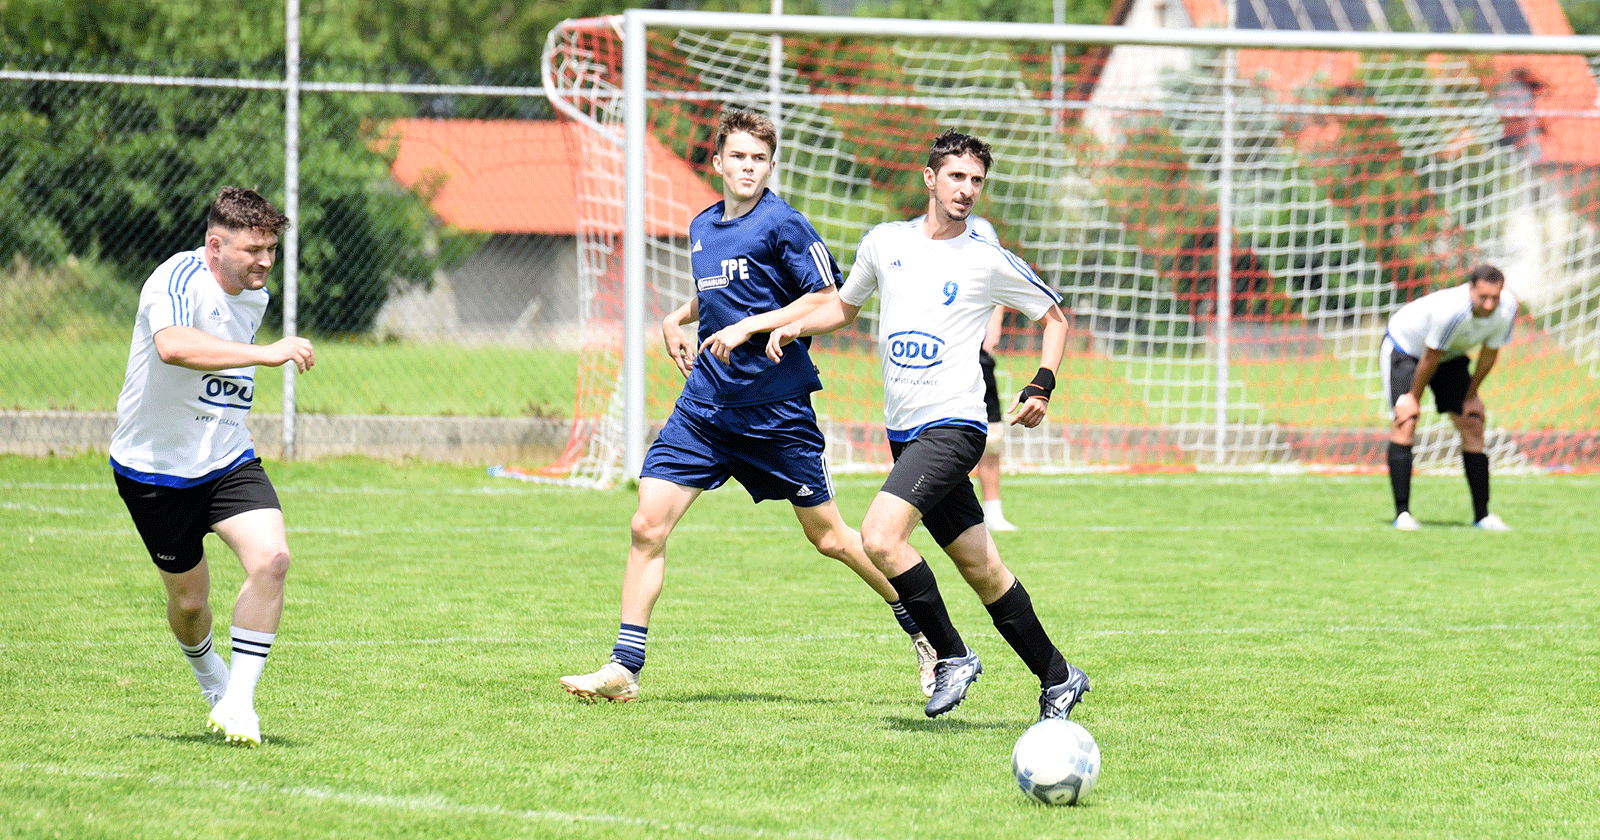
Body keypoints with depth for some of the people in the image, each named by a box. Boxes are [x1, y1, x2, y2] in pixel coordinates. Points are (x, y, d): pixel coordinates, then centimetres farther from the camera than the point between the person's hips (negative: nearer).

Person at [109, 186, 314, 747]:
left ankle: (237, 702, -14)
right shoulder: (178, 280, -22)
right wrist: (265, 354, -47)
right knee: (189, 600, 6)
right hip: (155, 467, -5)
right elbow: (172, 345, -44)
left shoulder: (255, 295, 5)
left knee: (271, 557, -20)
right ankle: (210, 676, 41)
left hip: (228, 460, 5)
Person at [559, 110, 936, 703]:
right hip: (705, 403, 6)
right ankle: (624, 669, -3)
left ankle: (925, 634, 22)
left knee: (828, 536, 4)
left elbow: (828, 300, -11)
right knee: (648, 525, -7)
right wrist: (677, 319, 14)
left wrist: (750, 326, -17)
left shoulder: (782, 224, -9)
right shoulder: (702, 228, 12)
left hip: (775, 405, -6)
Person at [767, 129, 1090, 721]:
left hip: (952, 425, -5)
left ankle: (953, 658, -9)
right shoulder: (885, 242, 9)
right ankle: (1058, 678, 19)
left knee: (880, 537, -23)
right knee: (982, 570, 8)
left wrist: (1041, 388, -3)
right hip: (904, 430, 5)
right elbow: (846, 305, 25)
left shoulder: (989, 260, -3)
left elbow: (1054, 318, 10)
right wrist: (796, 327, 6)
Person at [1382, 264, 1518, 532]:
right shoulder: (1452, 310, -41)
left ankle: (1482, 514, 7)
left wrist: (1471, 395, 1)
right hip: (1404, 347, -6)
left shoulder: (1507, 308, -24)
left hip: (1451, 356, 6)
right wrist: (1414, 398, -15)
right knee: (1405, 424, -19)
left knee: (1472, 427, 0)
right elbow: (1430, 359, -27)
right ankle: (1402, 512, -18)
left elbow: (1489, 354, -7)